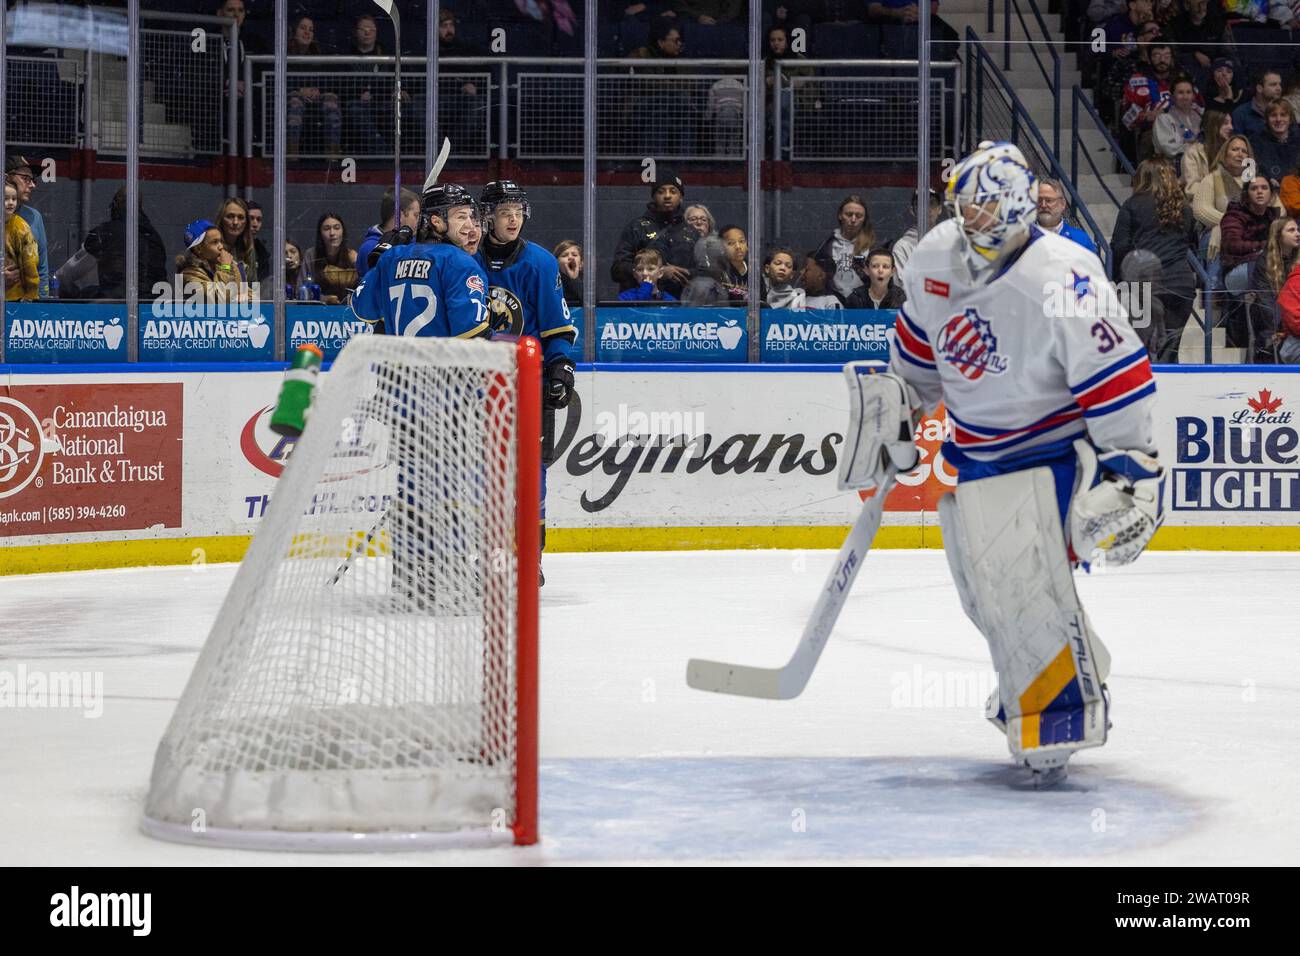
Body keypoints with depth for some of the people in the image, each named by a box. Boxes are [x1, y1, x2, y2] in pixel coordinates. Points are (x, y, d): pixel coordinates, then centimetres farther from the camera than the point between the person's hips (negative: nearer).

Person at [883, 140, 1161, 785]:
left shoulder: (1061, 279, -27)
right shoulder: (935, 258, -6)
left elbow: (1117, 377, -23)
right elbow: (920, 345, 14)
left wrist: (1130, 469, -21)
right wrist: (897, 420, 17)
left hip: (1047, 448, -7)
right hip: (971, 451, 7)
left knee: (1021, 584, -18)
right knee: (983, 588, 11)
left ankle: (1062, 709, -6)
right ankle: (1030, 682, 32)